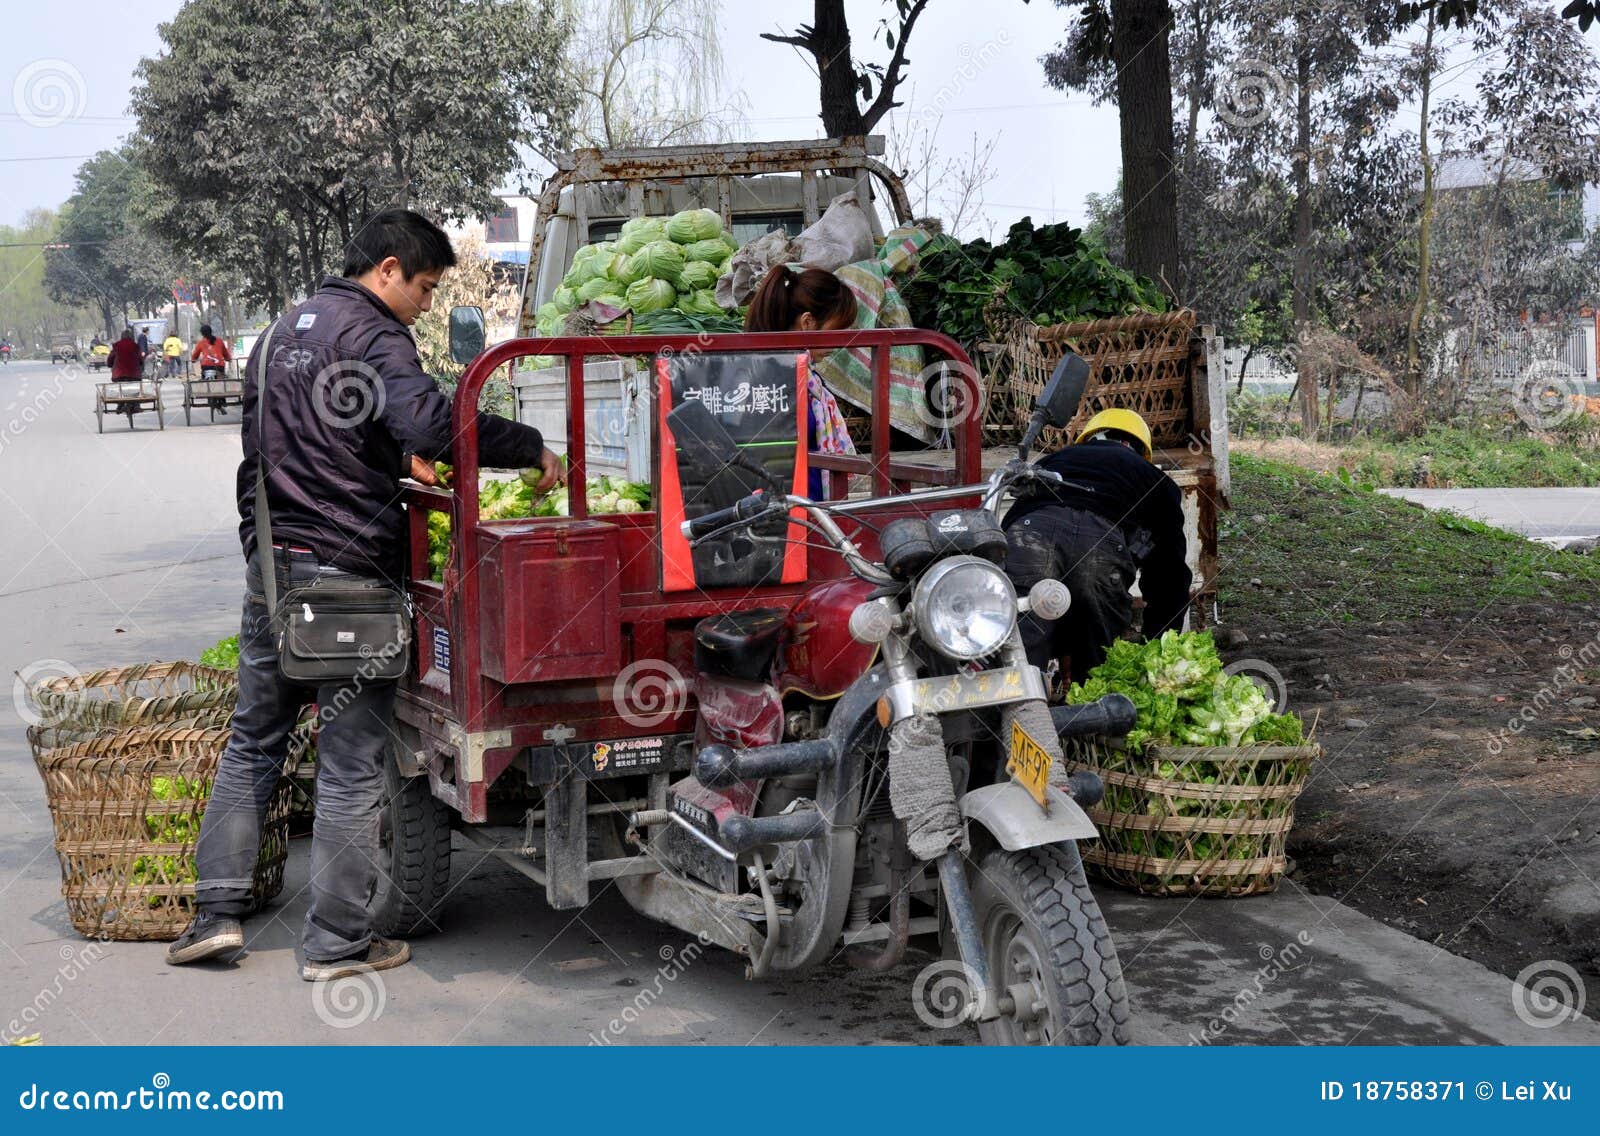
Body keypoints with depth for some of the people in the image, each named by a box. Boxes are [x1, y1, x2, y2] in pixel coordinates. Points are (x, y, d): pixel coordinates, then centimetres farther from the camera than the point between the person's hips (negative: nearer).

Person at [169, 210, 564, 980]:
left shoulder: (282, 333, 18)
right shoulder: (371, 335, -11)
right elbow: (433, 423, -28)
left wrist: (399, 461, 27)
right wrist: (533, 449, -19)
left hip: (269, 564, 8)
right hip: (347, 577, -8)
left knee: (253, 741, 19)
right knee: (352, 763, 1)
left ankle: (217, 910, 19)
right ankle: (337, 943, 8)